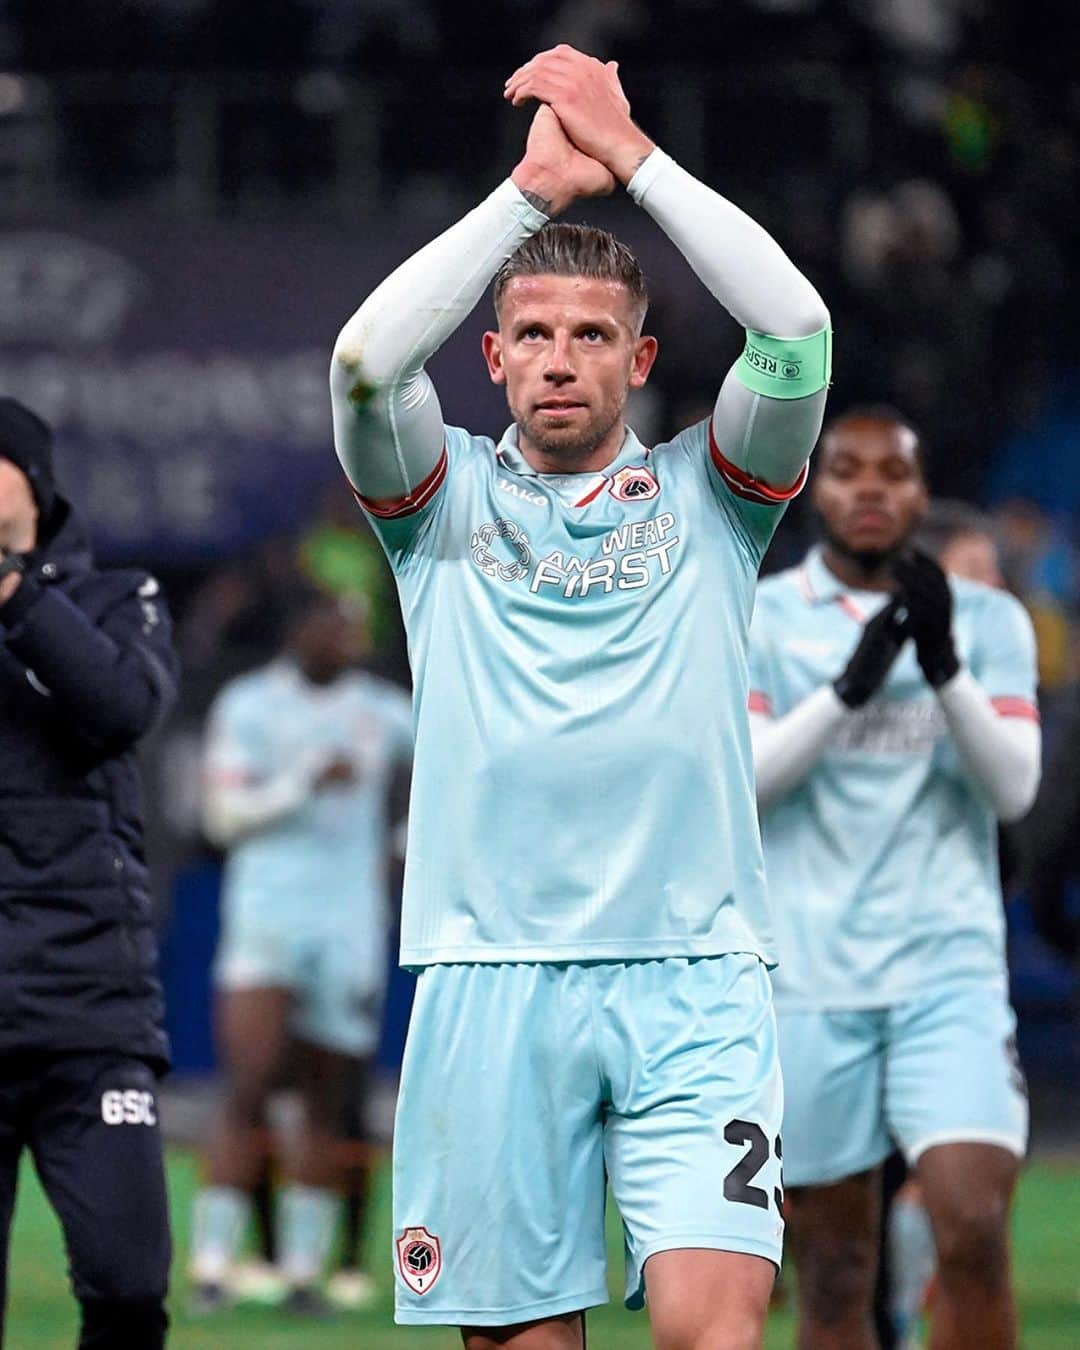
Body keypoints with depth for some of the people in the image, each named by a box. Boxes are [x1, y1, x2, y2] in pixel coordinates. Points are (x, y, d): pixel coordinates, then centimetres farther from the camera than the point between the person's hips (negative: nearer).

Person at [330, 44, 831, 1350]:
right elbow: (365, 359, -7)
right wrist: (536, 184, -6)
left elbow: (796, 331, -5)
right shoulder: (446, 499, 13)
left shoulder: (704, 495, 12)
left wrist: (629, 151, -3)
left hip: (692, 980, -1)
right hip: (489, 980, 1)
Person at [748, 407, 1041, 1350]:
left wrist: (945, 668, -17)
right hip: (809, 979, 0)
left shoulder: (988, 621, 8)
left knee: (974, 1230, -16)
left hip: (949, 969, 0)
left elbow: (1014, 788, -3)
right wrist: (848, 687, -18)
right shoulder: (760, 618, 7)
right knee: (834, 1274, 2)